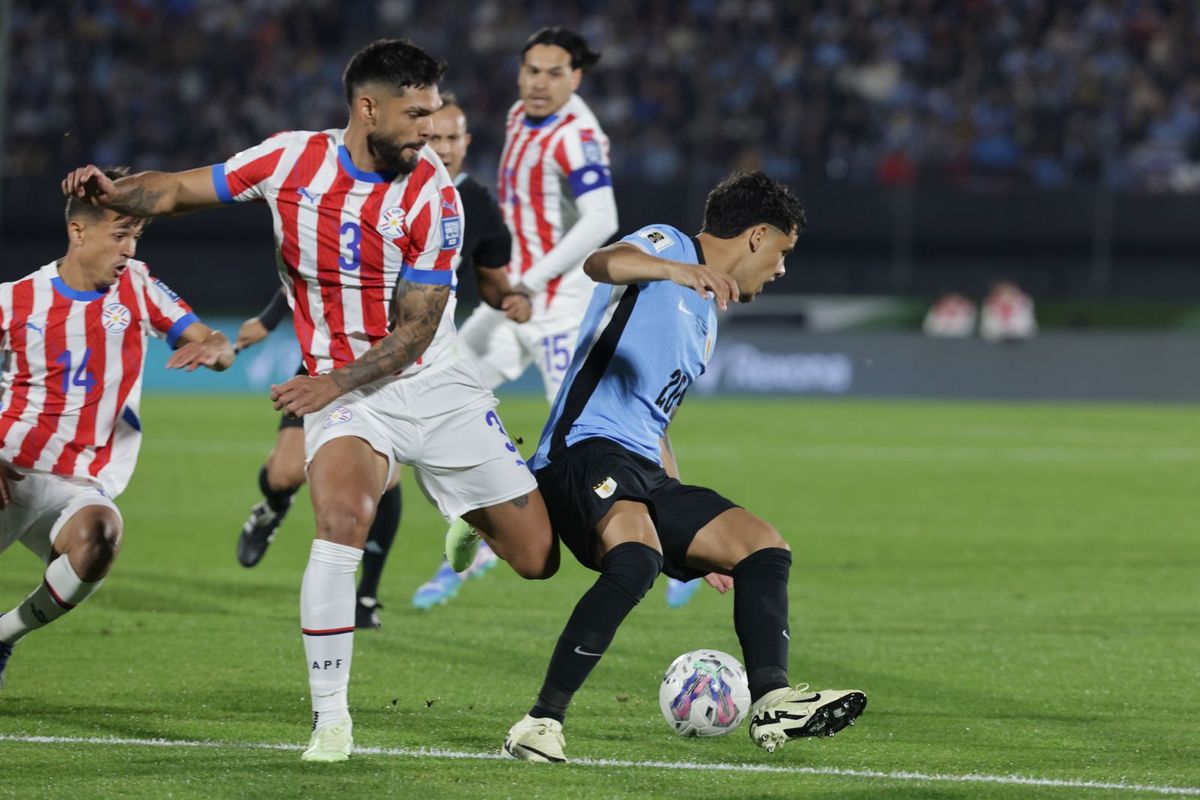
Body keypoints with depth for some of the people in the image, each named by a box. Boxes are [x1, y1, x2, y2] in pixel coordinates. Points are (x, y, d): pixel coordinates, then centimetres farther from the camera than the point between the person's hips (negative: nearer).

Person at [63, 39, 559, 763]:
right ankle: (330, 720, -23)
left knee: (540, 557, -3)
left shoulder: (431, 194, -12)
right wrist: (113, 193, -20)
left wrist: (333, 382, -23)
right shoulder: (292, 160, -8)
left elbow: (416, 330, -12)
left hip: (437, 384, 1)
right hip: (345, 395, -1)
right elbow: (178, 191, 1)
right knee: (341, 522, -30)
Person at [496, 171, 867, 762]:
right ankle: (542, 723, -30)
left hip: (643, 471, 10)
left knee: (762, 545, 0)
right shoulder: (665, 245, 2)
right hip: (584, 448, -10)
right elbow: (602, 263, -22)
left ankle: (770, 702, -14)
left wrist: (695, 539, 32)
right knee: (637, 556, -34)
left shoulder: (705, 319, 28)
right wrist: (673, 269, -41)